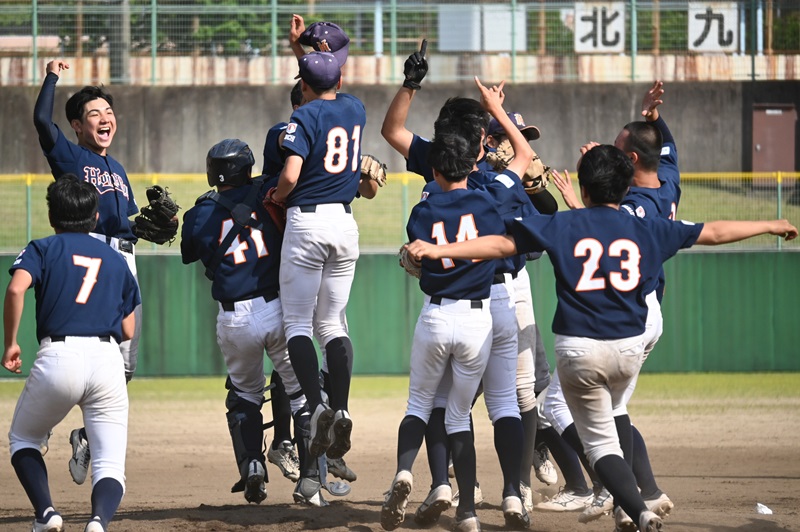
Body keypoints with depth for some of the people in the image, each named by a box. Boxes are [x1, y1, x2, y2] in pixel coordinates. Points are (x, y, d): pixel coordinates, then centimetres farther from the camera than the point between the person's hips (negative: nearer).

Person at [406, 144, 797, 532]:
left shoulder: (562, 226, -3)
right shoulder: (646, 231, 4)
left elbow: (501, 244, -9)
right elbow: (712, 233, 13)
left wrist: (440, 250, -6)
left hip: (578, 349, -3)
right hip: (629, 347, 3)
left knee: (600, 440, 4)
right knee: (612, 413, 31)